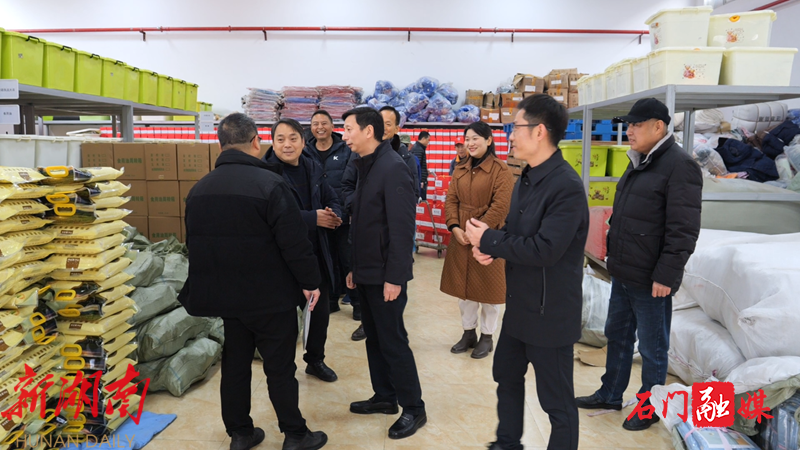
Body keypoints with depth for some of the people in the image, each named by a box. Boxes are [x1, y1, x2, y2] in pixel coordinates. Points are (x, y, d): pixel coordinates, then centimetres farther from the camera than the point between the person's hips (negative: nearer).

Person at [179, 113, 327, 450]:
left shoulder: (199, 189, 6)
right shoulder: (269, 183, -16)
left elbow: (194, 244, 15)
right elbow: (295, 242, -18)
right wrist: (310, 281, -7)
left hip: (225, 295, 6)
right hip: (271, 296, -6)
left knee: (235, 362, 16)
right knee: (280, 367, 4)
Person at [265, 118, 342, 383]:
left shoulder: (313, 169, 6)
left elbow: (332, 200, 12)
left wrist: (335, 216, -11)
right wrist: (314, 218, -27)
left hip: (317, 253, 6)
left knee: (321, 310, 17)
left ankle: (315, 360, 39)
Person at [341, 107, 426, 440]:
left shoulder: (392, 167, -17)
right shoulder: (366, 167, 11)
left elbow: (401, 227, -21)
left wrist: (395, 276, -22)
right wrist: (355, 267, 15)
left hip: (386, 275, -9)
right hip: (367, 272, 9)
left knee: (393, 341, 0)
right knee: (374, 338, 16)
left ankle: (413, 408, 15)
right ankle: (385, 396, 31)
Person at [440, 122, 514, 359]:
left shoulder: (501, 170, -9)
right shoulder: (460, 170, 10)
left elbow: (501, 206, -16)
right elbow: (451, 200, 6)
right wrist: (454, 227, -10)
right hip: (460, 238, 6)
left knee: (487, 288, 7)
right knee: (462, 287, 13)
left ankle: (487, 337, 23)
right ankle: (468, 333, 30)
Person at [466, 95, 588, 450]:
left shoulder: (566, 186, -23)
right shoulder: (526, 178, 7)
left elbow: (545, 248, -29)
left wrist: (488, 240, -20)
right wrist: (492, 247, -8)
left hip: (550, 312, -10)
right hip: (519, 304, 10)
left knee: (556, 400, 6)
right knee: (506, 376, 24)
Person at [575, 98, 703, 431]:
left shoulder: (679, 165, -15)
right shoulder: (639, 162, 13)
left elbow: (683, 229, -19)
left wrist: (666, 275, -20)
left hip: (650, 280, -9)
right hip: (623, 275, 9)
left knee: (652, 348, 7)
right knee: (617, 335, 20)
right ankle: (610, 395, 36)